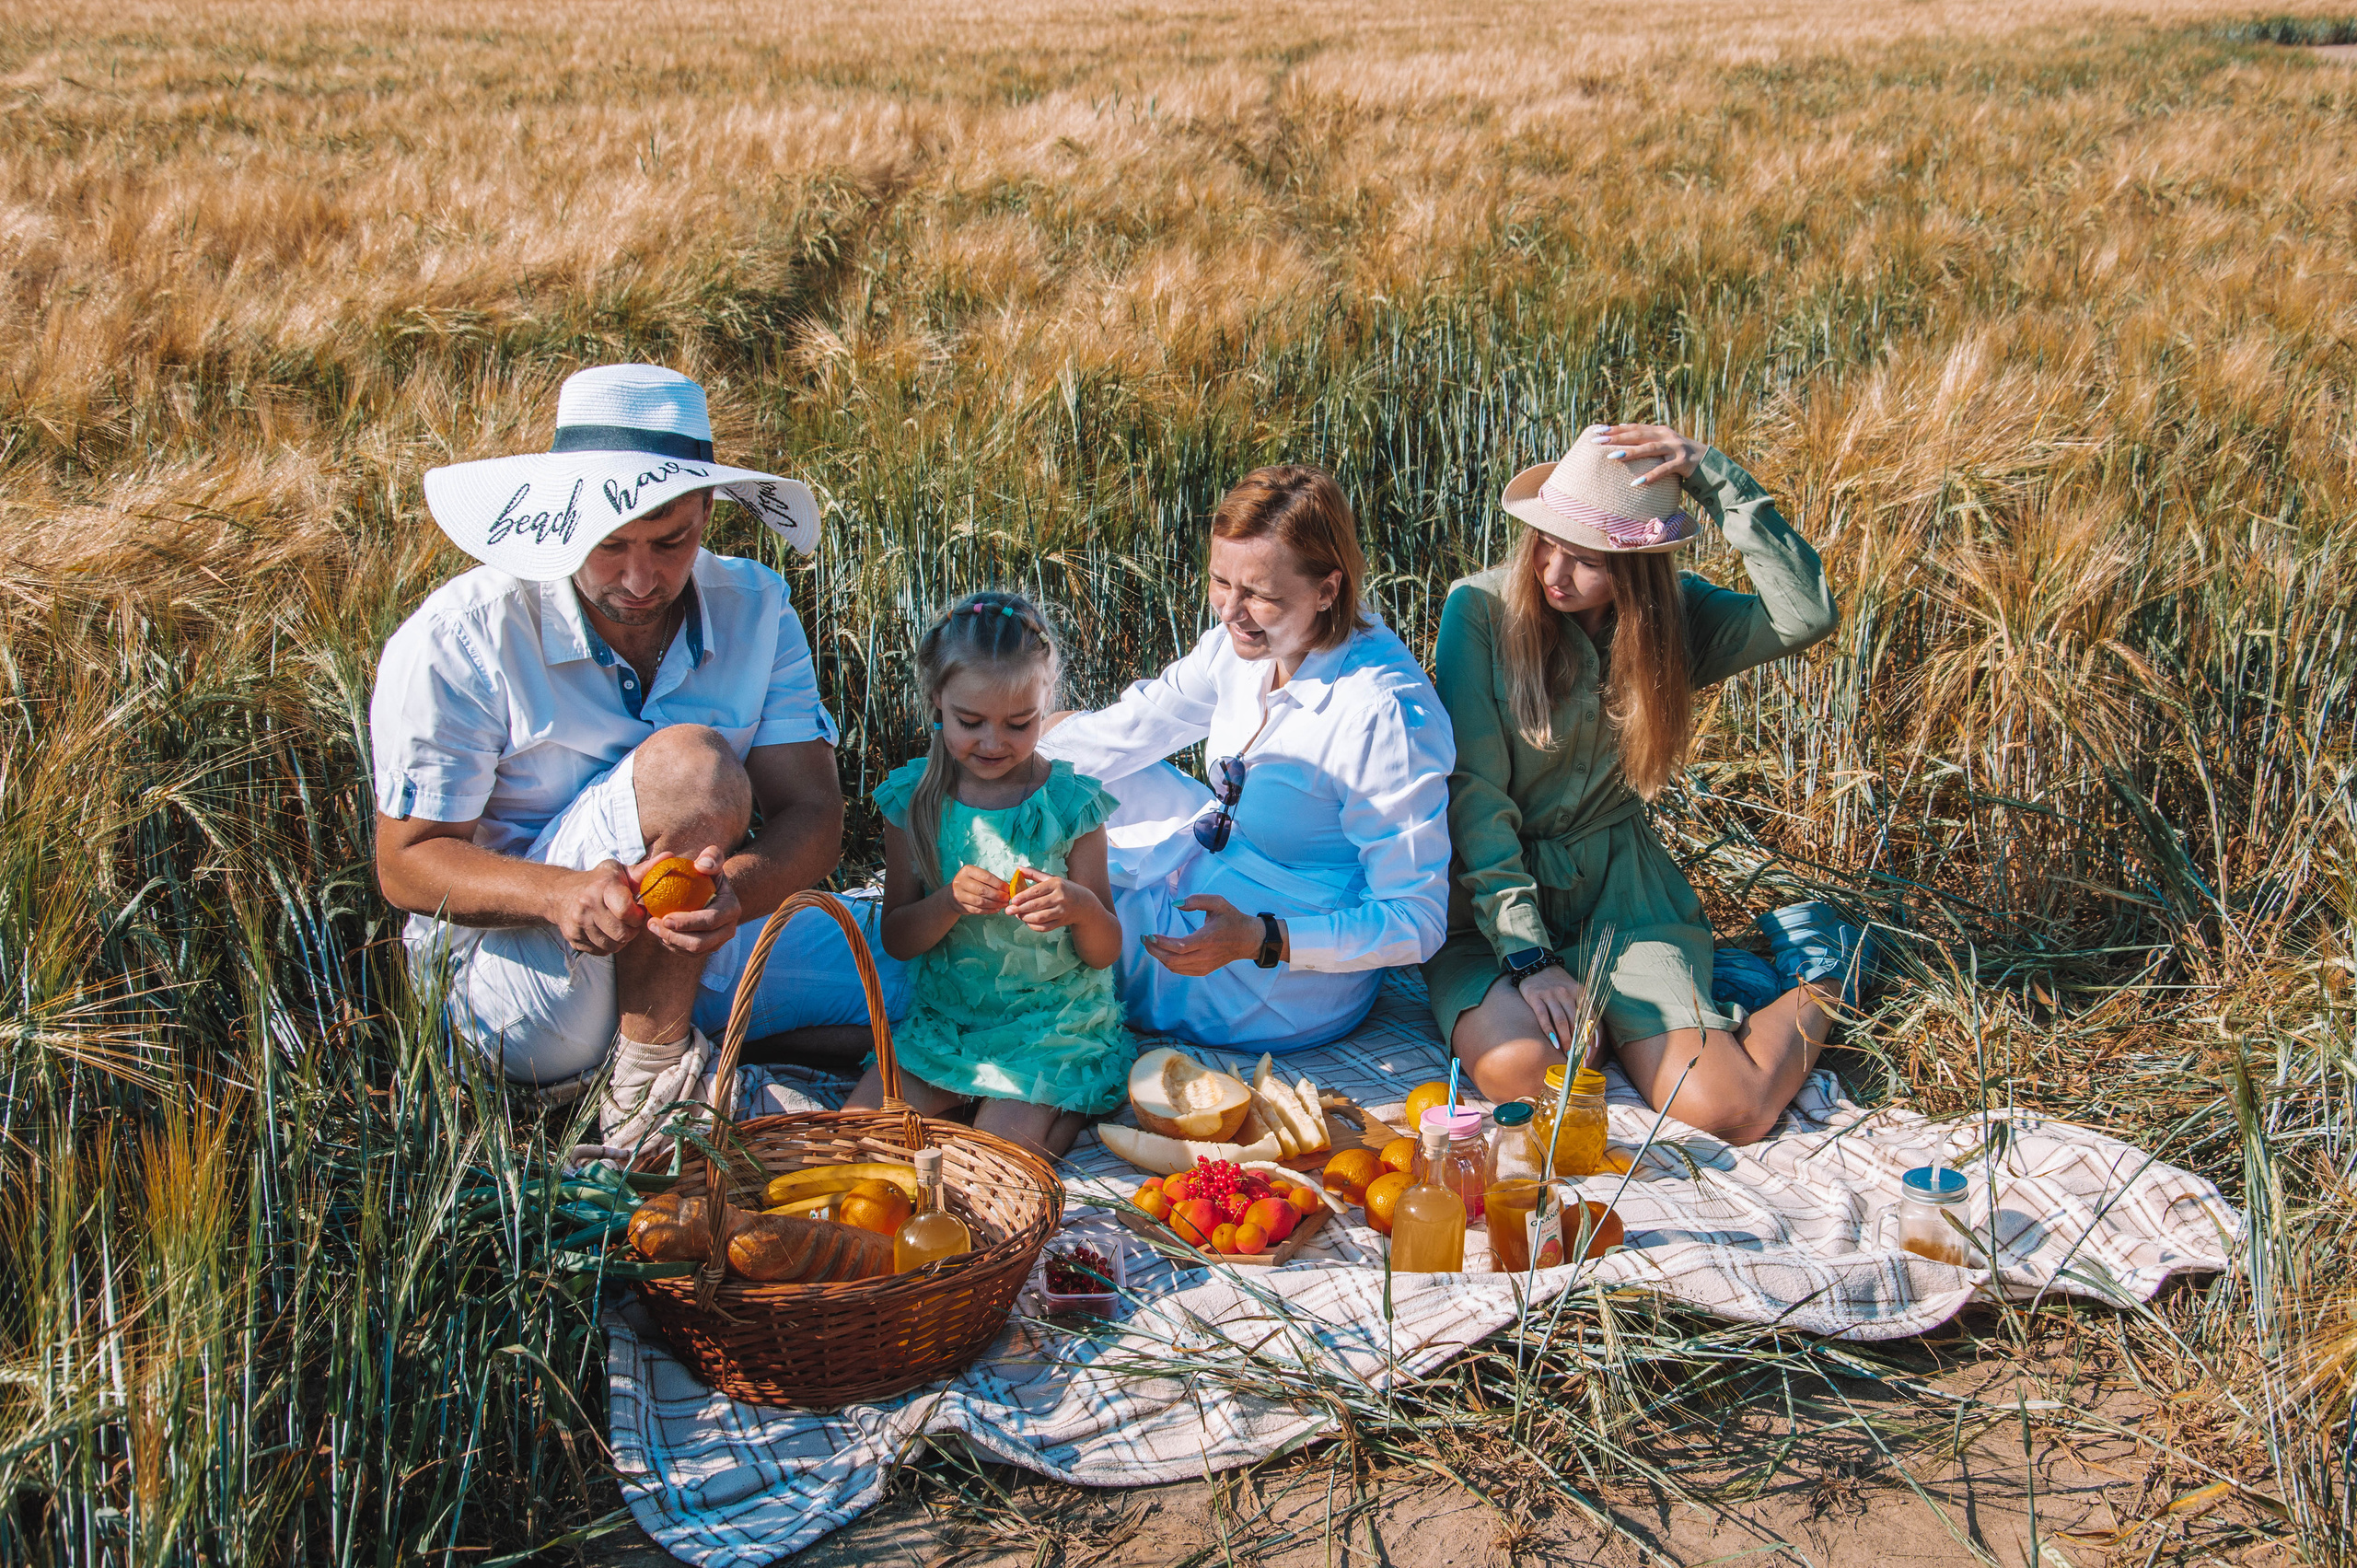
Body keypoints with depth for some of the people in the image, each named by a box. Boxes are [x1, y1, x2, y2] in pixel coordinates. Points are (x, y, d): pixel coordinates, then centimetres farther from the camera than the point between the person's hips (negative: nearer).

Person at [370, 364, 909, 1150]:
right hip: (515, 977, -5)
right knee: (689, 764, -31)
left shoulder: (754, 609, -6)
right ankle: (646, 1088, -19)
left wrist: (736, 889, -38)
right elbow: (407, 861, -14)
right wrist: (561, 893, -35)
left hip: (694, 954, 5)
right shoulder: (459, 640, -17)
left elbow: (813, 813, -13)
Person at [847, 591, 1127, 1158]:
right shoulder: (913, 798, -2)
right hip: (946, 1014, 3)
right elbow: (895, 939, 0)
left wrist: (1084, 908, -27)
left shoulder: (1069, 804, -8)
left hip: (1053, 1019, -3)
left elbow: (1105, 953, -4)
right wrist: (950, 901, -20)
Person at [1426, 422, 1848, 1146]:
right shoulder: (1481, 608, -11)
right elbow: (1473, 794, -13)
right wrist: (1525, 954, -20)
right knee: (1519, 1069, -32)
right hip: (1489, 891, -1)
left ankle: (1816, 988, 15)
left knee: (1725, 1112, -19)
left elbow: (1808, 617, -22)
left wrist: (1713, 476, -23)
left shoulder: (1672, 616, -2)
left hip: (1620, 895, 1)